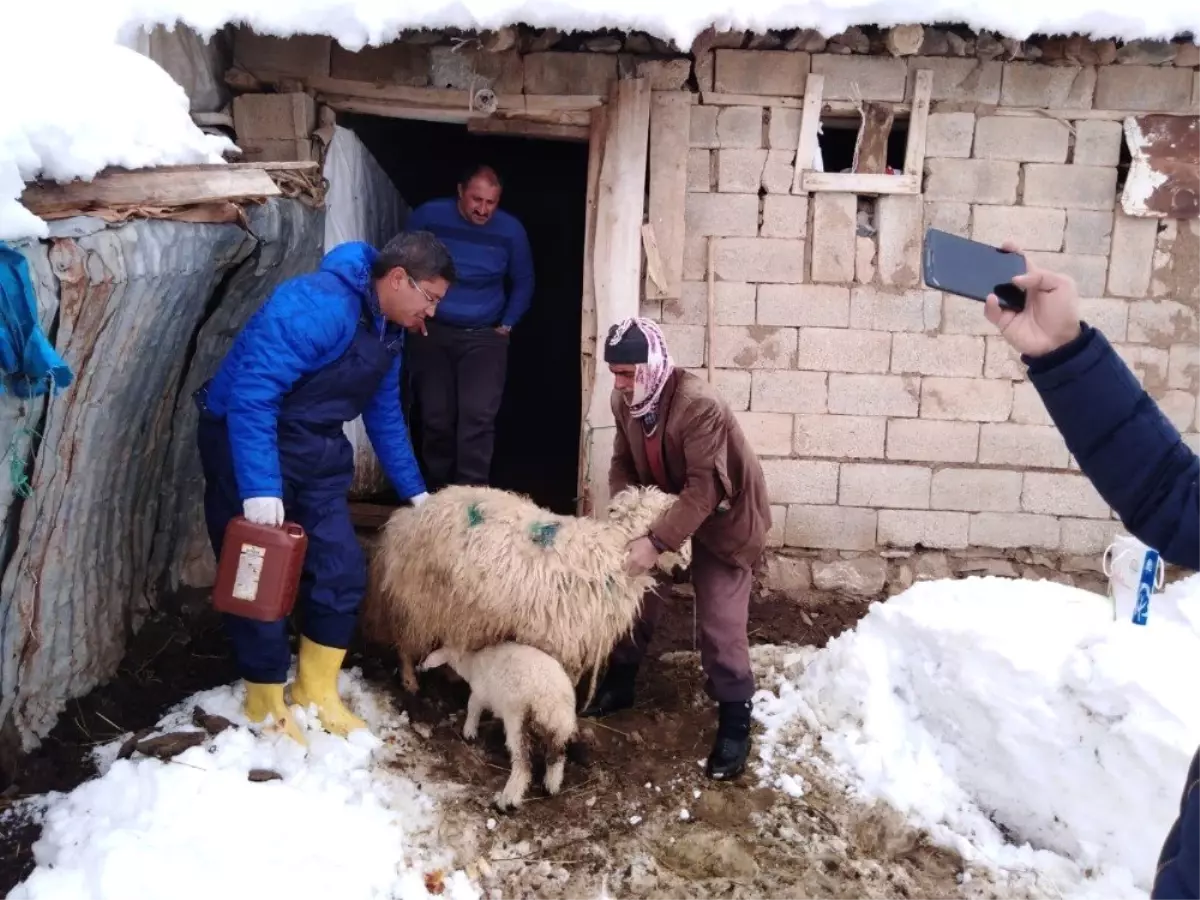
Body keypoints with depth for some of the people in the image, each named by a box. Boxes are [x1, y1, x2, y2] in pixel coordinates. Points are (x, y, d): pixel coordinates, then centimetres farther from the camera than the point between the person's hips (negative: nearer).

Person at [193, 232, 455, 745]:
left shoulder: (387, 330, 5)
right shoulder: (316, 306, -26)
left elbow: (384, 415, 17)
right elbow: (251, 395, -31)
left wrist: (414, 491, 20)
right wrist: (260, 490, -36)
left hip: (316, 453, 8)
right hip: (249, 445, -8)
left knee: (342, 570, 6)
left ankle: (316, 690, 24)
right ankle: (266, 703, 18)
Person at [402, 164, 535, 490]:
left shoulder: (511, 230, -3)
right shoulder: (429, 216, -5)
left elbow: (523, 282, 12)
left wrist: (507, 325, 5)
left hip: (484, 336, 0)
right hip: (433, 331, 1)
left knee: (478, 416, -12)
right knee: (436, 417, 3)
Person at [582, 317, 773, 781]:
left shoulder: (700, 405, -35)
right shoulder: (625, 401, -12)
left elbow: (703, 490, -37)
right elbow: (623, 465, -2)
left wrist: (657, 542, -42)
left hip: (723, 516, -7)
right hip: (665, 508, 7)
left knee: (719, 625, -7)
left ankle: (735, 722, 8)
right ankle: (619, 683, 33)